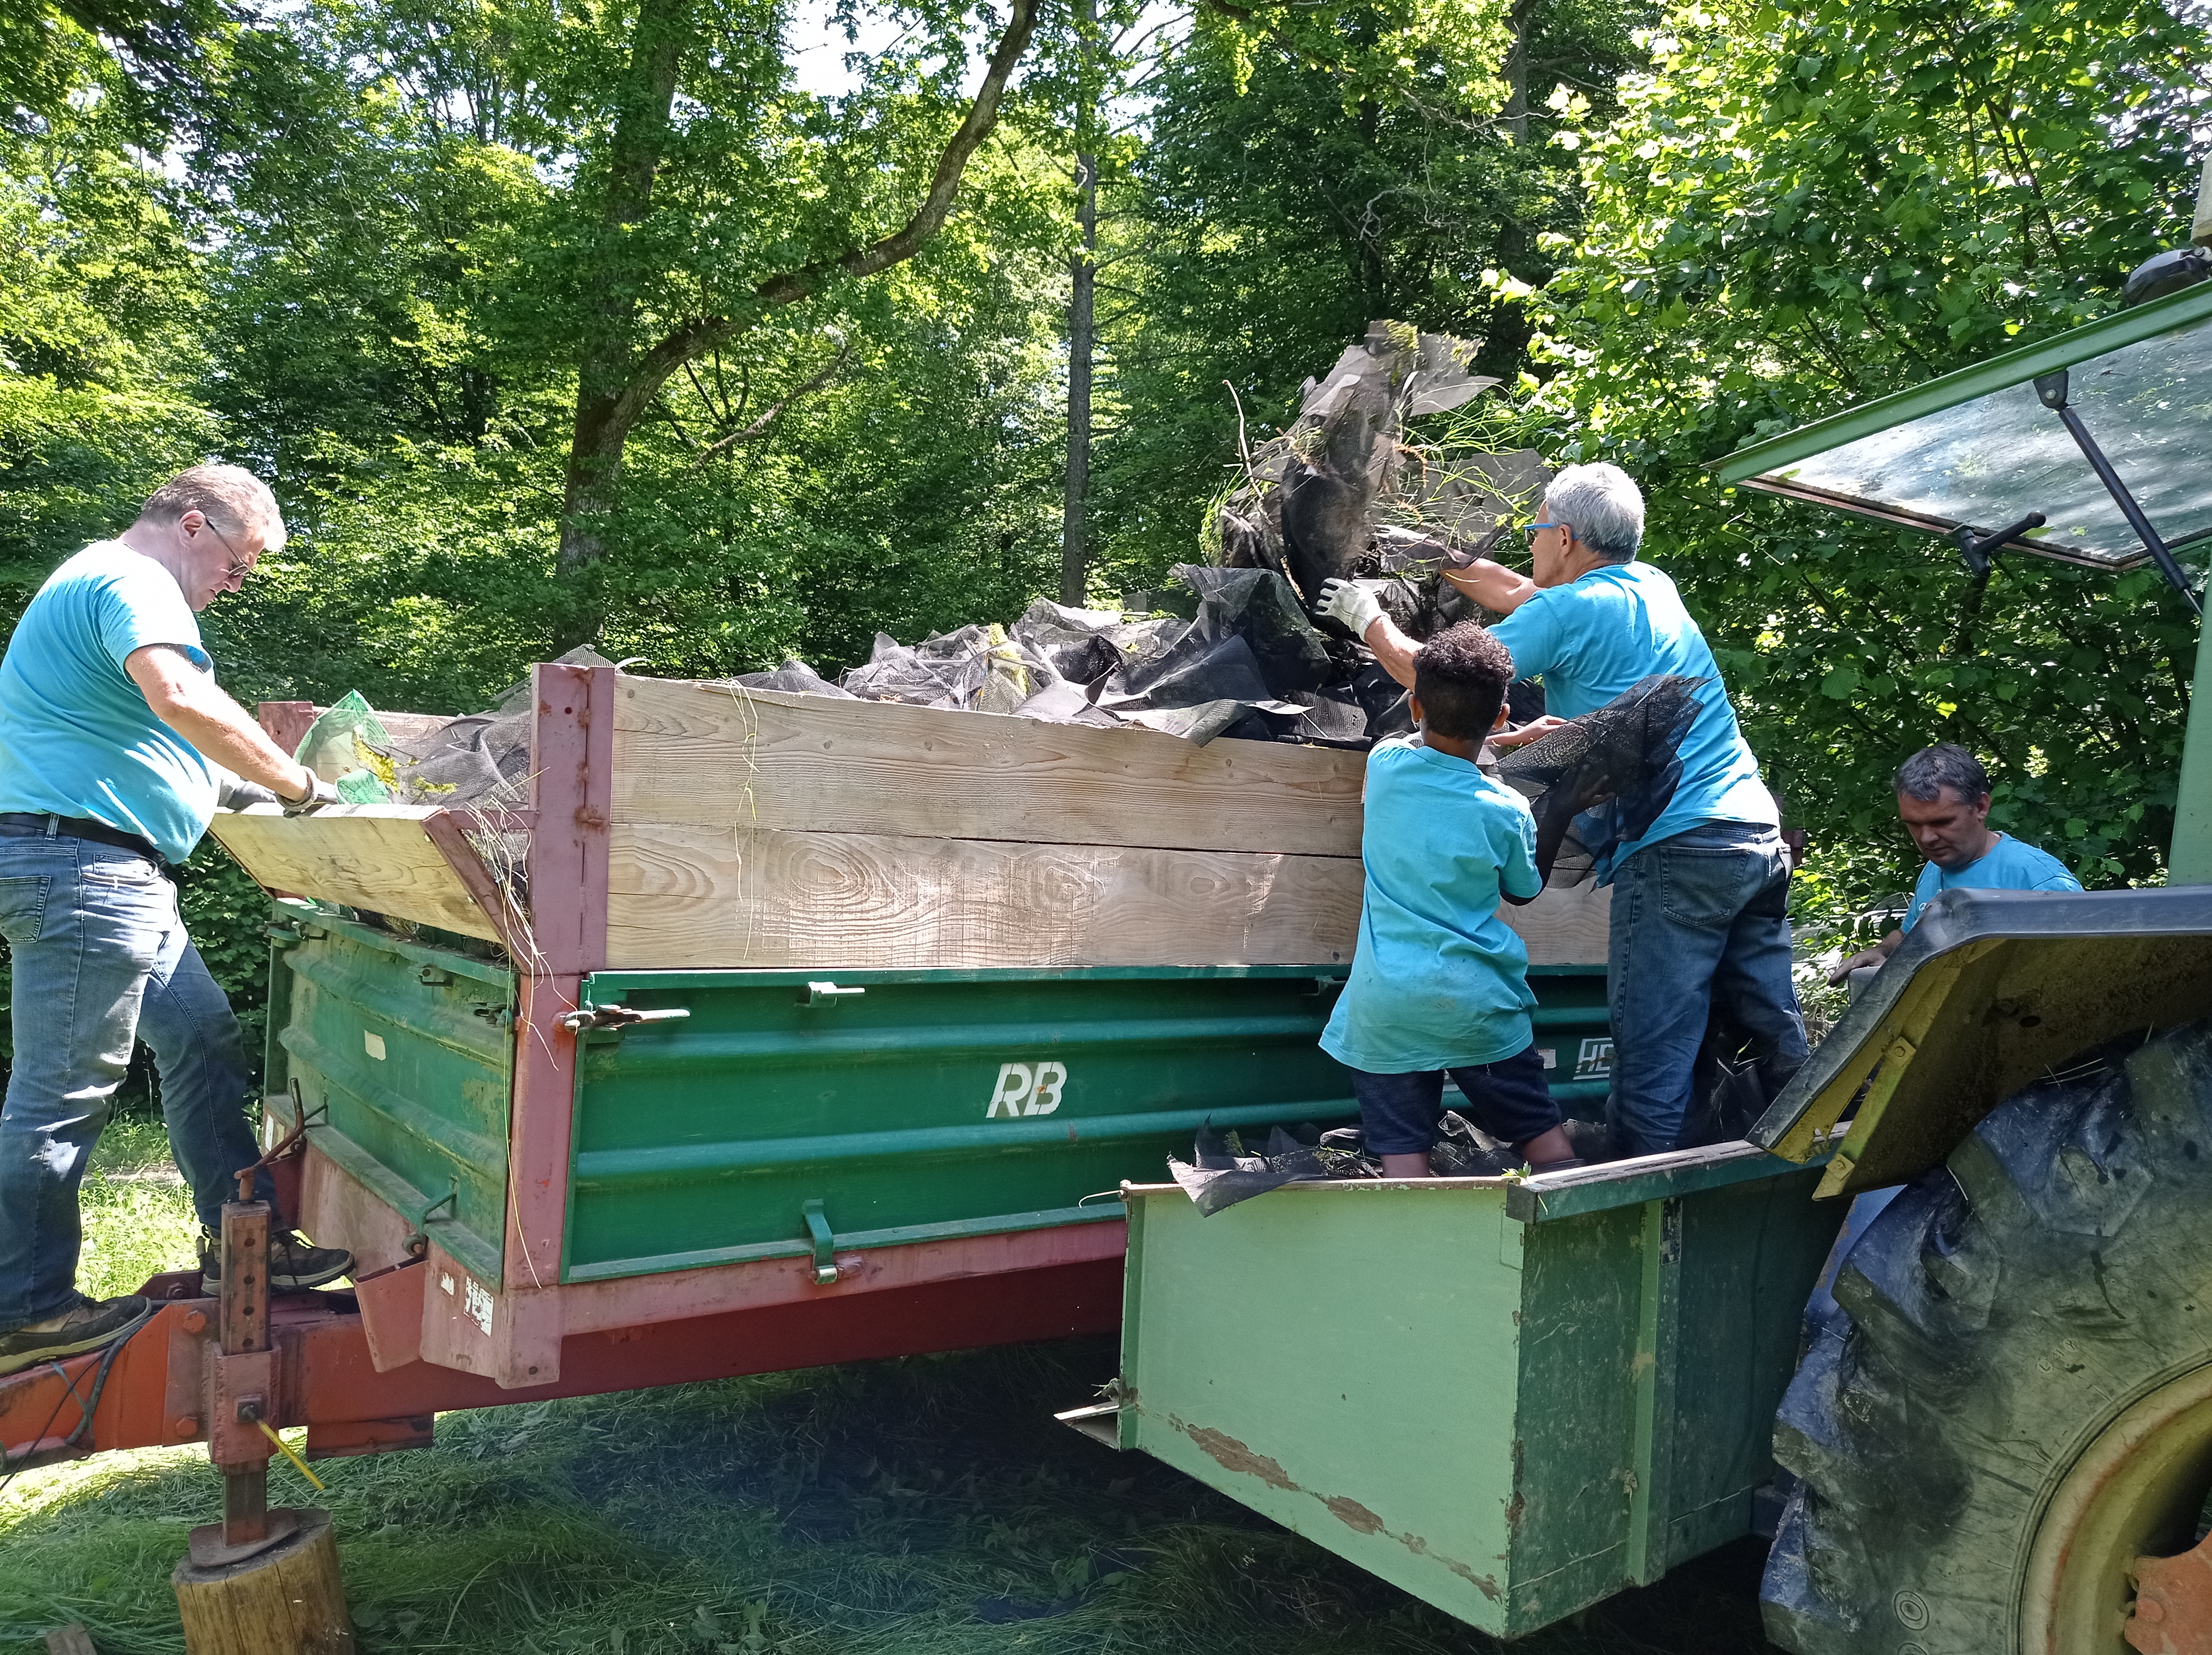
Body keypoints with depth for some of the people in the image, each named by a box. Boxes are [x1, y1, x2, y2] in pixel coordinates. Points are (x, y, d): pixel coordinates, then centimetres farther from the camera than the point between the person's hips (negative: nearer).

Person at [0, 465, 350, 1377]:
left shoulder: (97, 583, 23)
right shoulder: (133, 583, -12)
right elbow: (181, 699, -32)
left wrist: (261, 781, 20)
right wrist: (296, 782, -23)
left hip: (115, 874, 11)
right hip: (80, 863, -11)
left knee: (202, 1037, 13)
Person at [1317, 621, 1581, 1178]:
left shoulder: (1384, 764, -1)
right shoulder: (1507, 811, -8)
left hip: (1383, 1002, 2)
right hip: (1477, 1002, -1)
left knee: (1403, 1151, 1)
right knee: (1543, 1132, 14)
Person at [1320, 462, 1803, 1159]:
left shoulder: (1568, 611, -6)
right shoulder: (1654, 586, 17)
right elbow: (1517, 594, 32)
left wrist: (1368, 618, 17)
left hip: (1675, 850, -8)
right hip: (1760, 837, 8)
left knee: (1653, 1059, -5)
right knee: (1775, 1040, 12)